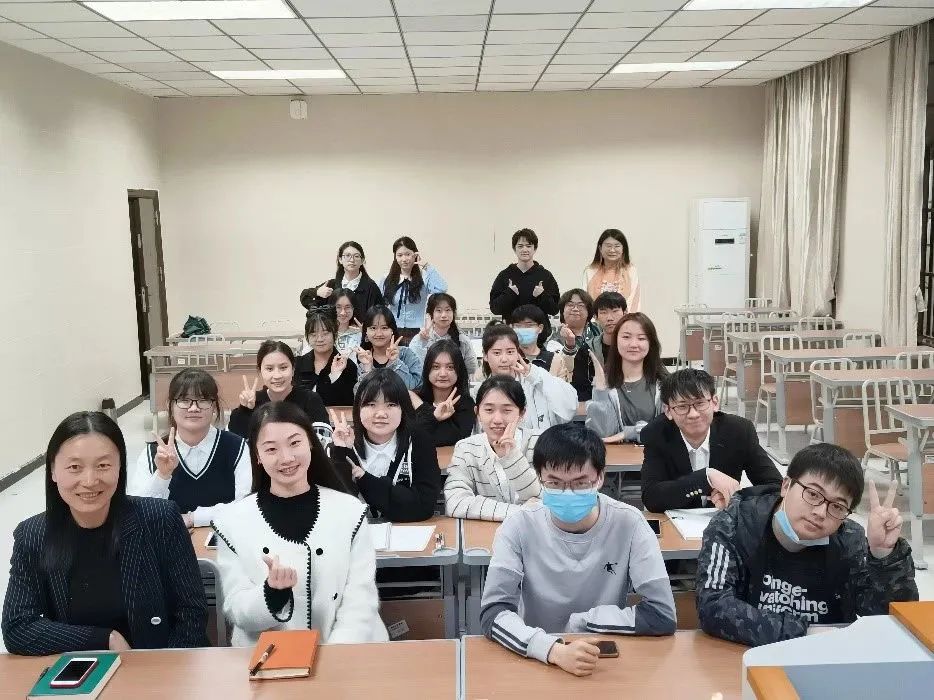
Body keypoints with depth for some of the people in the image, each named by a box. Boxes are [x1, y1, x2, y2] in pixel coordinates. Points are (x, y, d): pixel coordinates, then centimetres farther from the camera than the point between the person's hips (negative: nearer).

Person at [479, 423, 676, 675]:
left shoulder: (628, 524, -10)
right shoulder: (520, 527, -10)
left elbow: (662, 616, -12)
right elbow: (493, 613, -16)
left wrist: (579, 621, -11)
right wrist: (555, 650, -31)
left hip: (609, 663, 0)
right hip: (537, 661, 0)